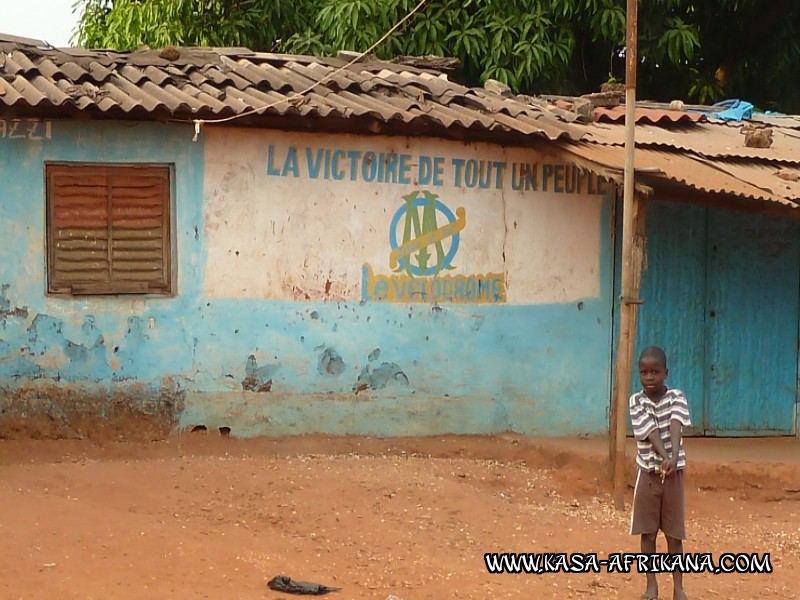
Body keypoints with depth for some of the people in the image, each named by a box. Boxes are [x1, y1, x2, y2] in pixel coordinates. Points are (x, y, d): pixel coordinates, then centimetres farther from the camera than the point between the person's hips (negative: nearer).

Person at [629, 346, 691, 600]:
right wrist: (663, 457, -33)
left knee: (674, 532, 4)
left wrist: (674, 456, -39)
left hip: (674, 472, 0)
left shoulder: (677, 397, -5)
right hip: (648, 472, 0)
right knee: (648, 532, 5)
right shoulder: (636, 401, -6)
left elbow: (675, 426, -22)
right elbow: (651, 433, -17)